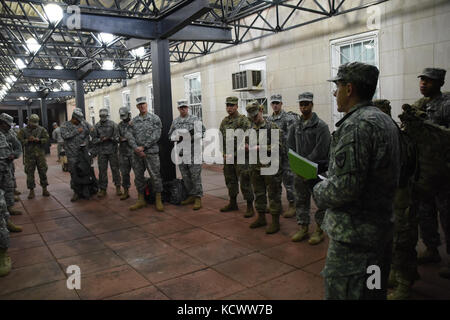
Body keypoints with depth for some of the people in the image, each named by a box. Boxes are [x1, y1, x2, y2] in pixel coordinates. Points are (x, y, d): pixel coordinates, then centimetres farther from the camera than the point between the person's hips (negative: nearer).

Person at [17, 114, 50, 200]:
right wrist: (28, 140, -18)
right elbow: (19, 141, -3)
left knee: (43, 172, 3)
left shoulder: (42, 130, 6)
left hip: (40, 154, 0)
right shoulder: (23, 130, 4)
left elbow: (47, 139, -2)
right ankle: (31, 191, 11)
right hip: (29, 155, 0)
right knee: (30, 173, 2)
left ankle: (44, 189, 13)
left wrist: (39, 140, -18)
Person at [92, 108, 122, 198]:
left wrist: (110, 138, -19)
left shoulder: (113, 125, 1)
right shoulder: (96, 126, 6)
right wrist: (100, 140, -13)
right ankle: (102, 189, 12)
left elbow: (117, 138, -2)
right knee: (102, 170, 4)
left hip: (112, 151, -1)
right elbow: (94, 140, 5)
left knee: (115, 169, 3)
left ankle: (118, 187, 15)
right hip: (101, 152, 1)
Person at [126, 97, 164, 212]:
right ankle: (141, 200, 20)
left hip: (151, 152, -4)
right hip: (137, 153, 4)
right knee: (138, 176, 9)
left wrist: (143, 147, -13)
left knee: (155, 176, -3)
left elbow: (156, 135, -9)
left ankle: (158, 201, 7)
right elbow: (130, 136, 3)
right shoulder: (133, 121, 12)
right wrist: (136, 148, -13)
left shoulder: (155, 118, 0)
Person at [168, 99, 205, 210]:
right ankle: (191, 195, 20)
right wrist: (178, 137, -6)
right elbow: (170, 135, 14)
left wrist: (193, 135, -16)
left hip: (193, 152, -5)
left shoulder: (195, 119, 0)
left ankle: (198, 198, 0)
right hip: (181, 152, 5)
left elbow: (203, 132, 0)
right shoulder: (175, 121, 13)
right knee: (185, 176, 9)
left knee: (195, 175, -6)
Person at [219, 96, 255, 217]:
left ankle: (250, 207, 4)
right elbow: (221, 138, 17)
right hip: (227, 157, 7)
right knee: (230, 180, 15)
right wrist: (224, 153, 5)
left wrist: (233, 154, -16)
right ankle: (233, 203, 28)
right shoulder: (224, 121, 12)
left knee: (245, 182, -5)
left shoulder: (244, 120, -9)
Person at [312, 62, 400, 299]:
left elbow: (345, 187, -28)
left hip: (355, 235, -10)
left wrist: (318, 191, -8)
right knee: (374, 292, 24)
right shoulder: (385, 120, 11)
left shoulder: (356, 124, -21)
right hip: (382, 226, 11)